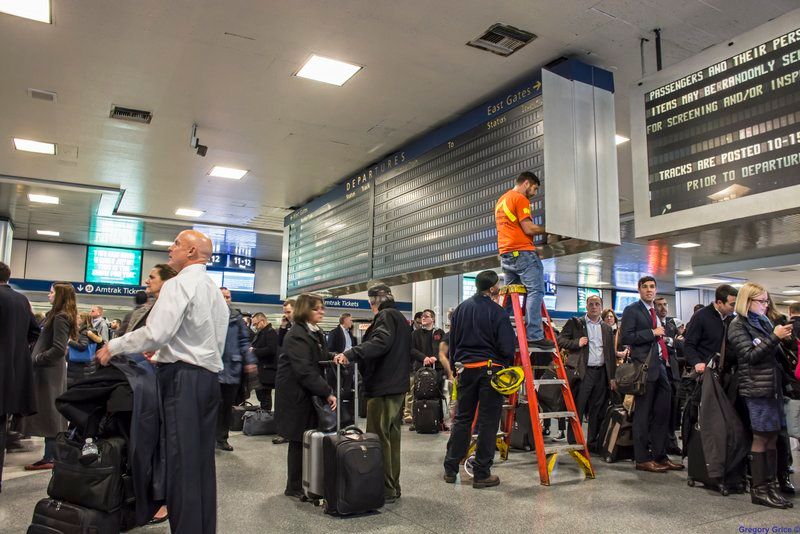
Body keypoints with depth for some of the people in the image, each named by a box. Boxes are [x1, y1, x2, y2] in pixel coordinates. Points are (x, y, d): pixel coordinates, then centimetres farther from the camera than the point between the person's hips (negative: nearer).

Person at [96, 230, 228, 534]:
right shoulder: (214, 290, 17)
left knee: (181, 463, -4)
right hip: (209, 377, 9)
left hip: (183, 378, -8)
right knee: (203, 462, 12)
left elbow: (156, 332, -19)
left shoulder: (178, 284, -9)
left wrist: (114, 347, -4)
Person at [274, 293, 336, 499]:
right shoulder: (297, 335, -18)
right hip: (296, 395, -8)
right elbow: (304, 371, -26)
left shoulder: (316, 332, 12)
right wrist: (328, 393, -28)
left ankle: (306, 483, 20)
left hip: (310, 393, 8)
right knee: (299, 440, 1)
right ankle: (294, 488, 15)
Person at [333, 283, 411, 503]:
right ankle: (393, 488, 24)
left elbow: (380, 343, -27)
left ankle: (385, 490, -2)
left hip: (382, 387, -10)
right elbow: (409, 351, 26)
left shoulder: (385, 316, -9)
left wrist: (350, 354, -34)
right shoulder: (401, 318, 21)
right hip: (398, 386, 10)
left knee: (379, 439, -6)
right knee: (392, 436, 15)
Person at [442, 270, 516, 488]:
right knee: (488, 422, 3)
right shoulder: (498, 312, -11)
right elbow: (506, 347, -13)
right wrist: (507, 367, 5)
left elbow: (452, 341, 11)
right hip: (490, 370, -5)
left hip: (465, 369, 5)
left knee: (462, 418, 13)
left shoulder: (460, 308, 6)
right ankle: (482, 474, 7)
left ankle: (450, 469, 18)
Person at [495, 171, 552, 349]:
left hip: (505, 254, 9)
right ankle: (534, 335, -19)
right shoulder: (520, 199, -5)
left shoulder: (501, 201, 23)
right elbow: (528, 228, -13)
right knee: (535, 291, -12)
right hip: (522, 252, -9)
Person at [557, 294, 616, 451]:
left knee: (597, 411, 9)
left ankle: (594, 443, 19)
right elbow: (560, 340, -1)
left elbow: (611, 353, 16)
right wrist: (577, 343, -16)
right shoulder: (575, 323, 4)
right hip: (583, 373, -4)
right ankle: (573, 443, 4)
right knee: (577, 410, -4)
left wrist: (612, 377, 11)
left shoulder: (607, 328, 16)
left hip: (601, 373, 4)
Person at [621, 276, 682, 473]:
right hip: (646, 367, -8)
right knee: (643, 415, -2)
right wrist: (652, 333, -15)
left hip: (662, 367, 8)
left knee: (662, 414, 10)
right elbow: (626, 338, -13)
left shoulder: (656, 313, 21)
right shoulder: (632, 310, -3)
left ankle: (660, 456, 19)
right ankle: (642, 459, 5)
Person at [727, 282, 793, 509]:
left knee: (772, 437, 9)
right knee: (761, 438, -1)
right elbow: (750, 355, -15)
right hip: (756, 388, -7)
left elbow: (776, 354, 20)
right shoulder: (738, 326, -7)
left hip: (773, 386, 7)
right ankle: (758, 490, 7)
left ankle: (771, 484, 18)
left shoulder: (764, 322, 14)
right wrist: (775, 337, -19)